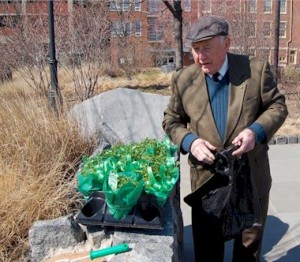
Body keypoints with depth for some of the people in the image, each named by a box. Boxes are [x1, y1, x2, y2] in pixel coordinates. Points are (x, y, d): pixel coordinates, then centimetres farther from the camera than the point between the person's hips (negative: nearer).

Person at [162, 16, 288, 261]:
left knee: (250, 240, 20)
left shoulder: (257, 69, -9)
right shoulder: (183, 79, -5)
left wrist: (256, 131, -20)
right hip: (206, 176, 1)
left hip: (252, 175, 0)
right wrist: (189, 141, -17)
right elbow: (171, 120, 3)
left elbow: (277, 106, -1)